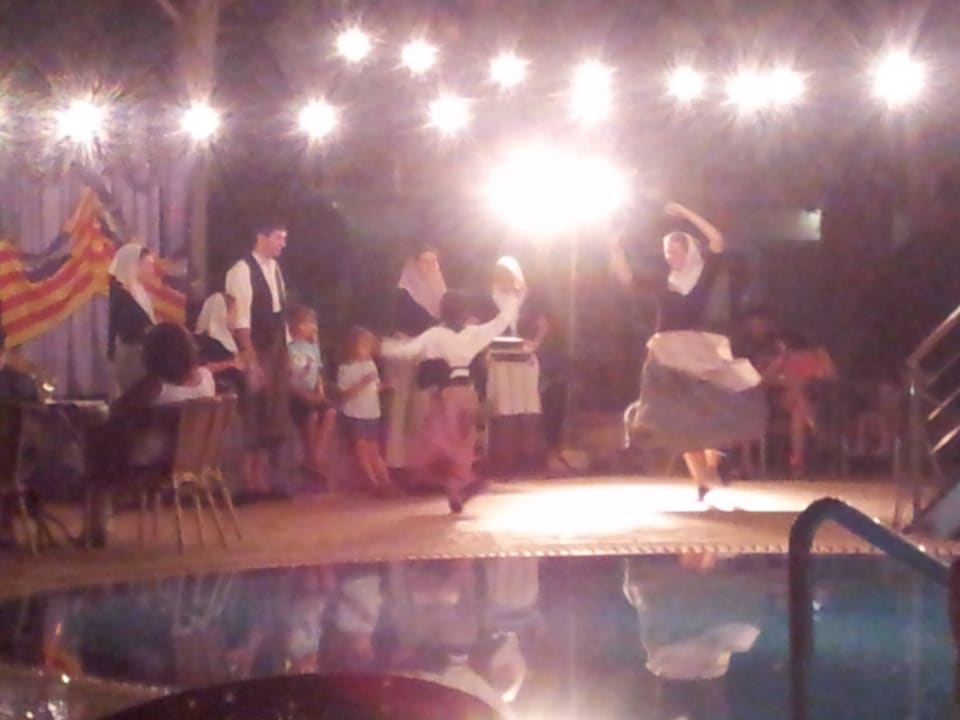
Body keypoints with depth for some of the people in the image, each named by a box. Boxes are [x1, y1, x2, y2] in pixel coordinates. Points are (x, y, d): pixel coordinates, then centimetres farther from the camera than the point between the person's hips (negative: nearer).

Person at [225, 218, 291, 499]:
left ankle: (262, 478, 17)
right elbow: (241, 320, -17)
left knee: (274, 419, 10)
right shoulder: (242, 271, -13)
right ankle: (252, 482, 5)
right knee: (254, 420, -2)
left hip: (276, 351, 8)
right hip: (255, 353, -8)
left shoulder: (274, 268, 11)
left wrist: (285, 353, 12)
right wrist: (252, 362, -21)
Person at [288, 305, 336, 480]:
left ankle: (318, 457, -14)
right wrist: (304, 394, -19)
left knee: (330, 412, -21)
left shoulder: (313, 347, 12)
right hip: (295, 396, -6)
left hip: (311, 395, 6)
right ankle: (310, 459, -14)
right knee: (312, 415, -32)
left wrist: (320, 392, -2)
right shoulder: (290, 350, -10)